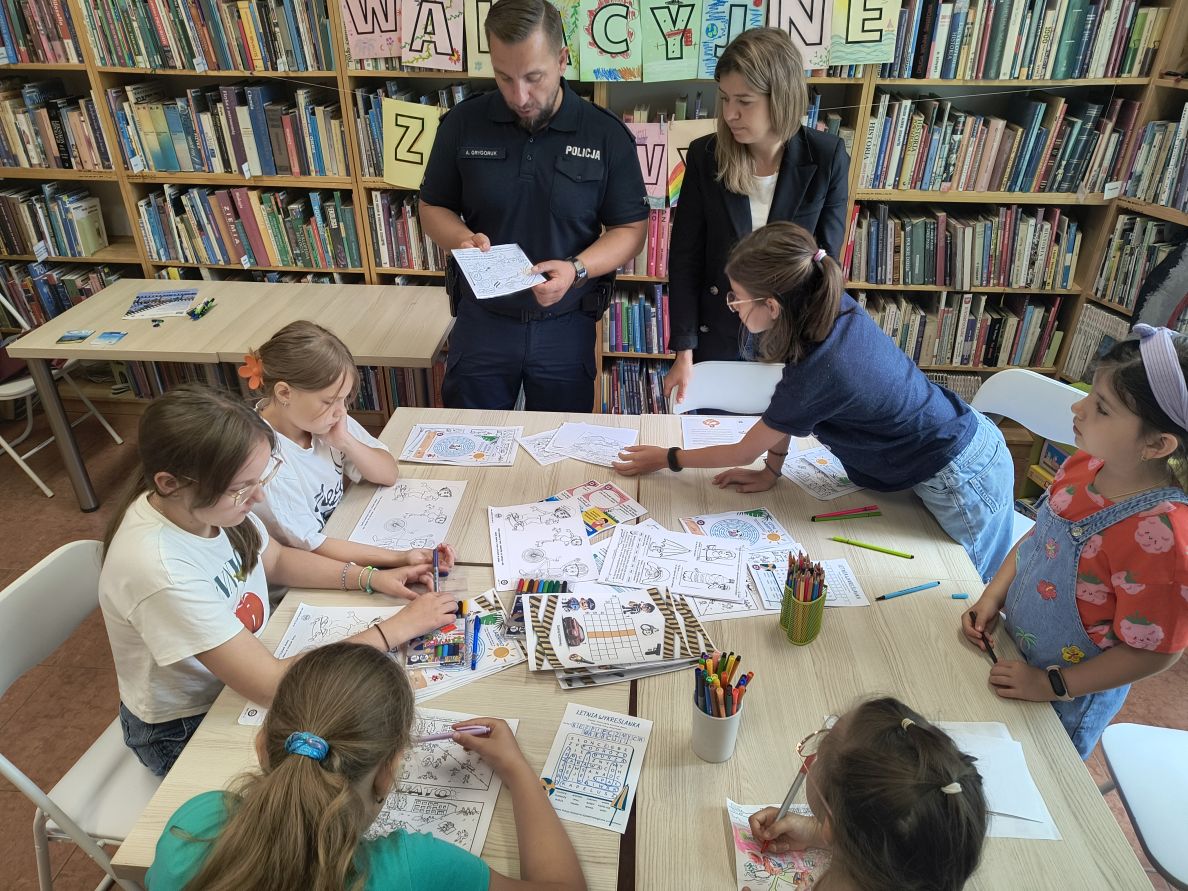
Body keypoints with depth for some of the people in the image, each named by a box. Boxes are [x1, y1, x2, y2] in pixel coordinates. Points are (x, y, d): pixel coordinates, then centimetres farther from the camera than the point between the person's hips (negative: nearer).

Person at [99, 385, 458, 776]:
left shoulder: (204, 503, -17)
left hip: (250, 670, 6)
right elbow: (273, 685, -33)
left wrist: (371, 578, -9)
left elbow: (276, 560, 5)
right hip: (184, 731, -6)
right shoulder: (159, 570, -37)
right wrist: (397, 628, -28)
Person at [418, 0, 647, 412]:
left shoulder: (607, 135, -8)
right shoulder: (463, 124, -4)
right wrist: (462, 239, -17)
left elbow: (631, 229, -4)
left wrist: (577, 269, -22)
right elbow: (433, 208, 6)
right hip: (481, 320, 1)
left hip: (566, 326, -1)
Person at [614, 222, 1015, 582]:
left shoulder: (819, 374, -33)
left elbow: (743, 452, -15)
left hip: (962, 481, -7)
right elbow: (786, 402, 3)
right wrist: (770, 472, 7)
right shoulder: (836, 308, -13)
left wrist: (666, 458, -3)